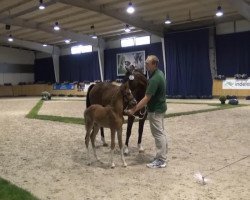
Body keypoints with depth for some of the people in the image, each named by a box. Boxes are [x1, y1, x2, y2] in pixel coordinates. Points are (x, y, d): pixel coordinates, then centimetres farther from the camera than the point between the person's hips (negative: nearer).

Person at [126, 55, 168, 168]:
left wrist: (133, 110, -27)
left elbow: (146, 99, -29)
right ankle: (163, 155, 28)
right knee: (161, 132, 17)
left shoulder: (154, 79, -27)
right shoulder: (159, 73, 5)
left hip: (155, 110, -10)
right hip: (160, 107, 10)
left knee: (158, 134, -4)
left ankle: (161, 161, 4)